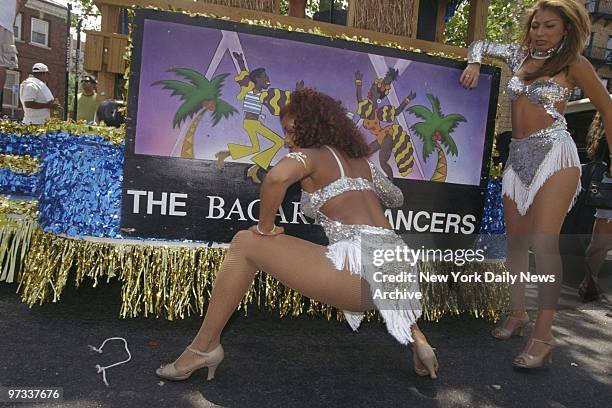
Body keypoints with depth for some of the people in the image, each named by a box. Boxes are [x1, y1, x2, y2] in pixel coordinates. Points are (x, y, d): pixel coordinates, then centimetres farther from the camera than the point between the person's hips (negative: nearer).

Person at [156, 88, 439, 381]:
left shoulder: (311, 154, 4)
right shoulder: (361, 160, 24)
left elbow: (277, 176, -20)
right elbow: (396, 198, 39)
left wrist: (265, 227, -5)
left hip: (361, 265, -8)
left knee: (244, 244, 1)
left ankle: (205, 346, 6)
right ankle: (415, 337, 32)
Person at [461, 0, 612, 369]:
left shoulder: (573, 63, 2)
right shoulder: (519, 55, 15)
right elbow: (480, 45, 30)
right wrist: (474, 63, 8)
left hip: (554, 153, -5)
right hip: (518, 156, 6)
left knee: (543, 242, -16)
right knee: (516, 240, 8)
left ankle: (543, 335, -11)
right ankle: (518, 313, 20)